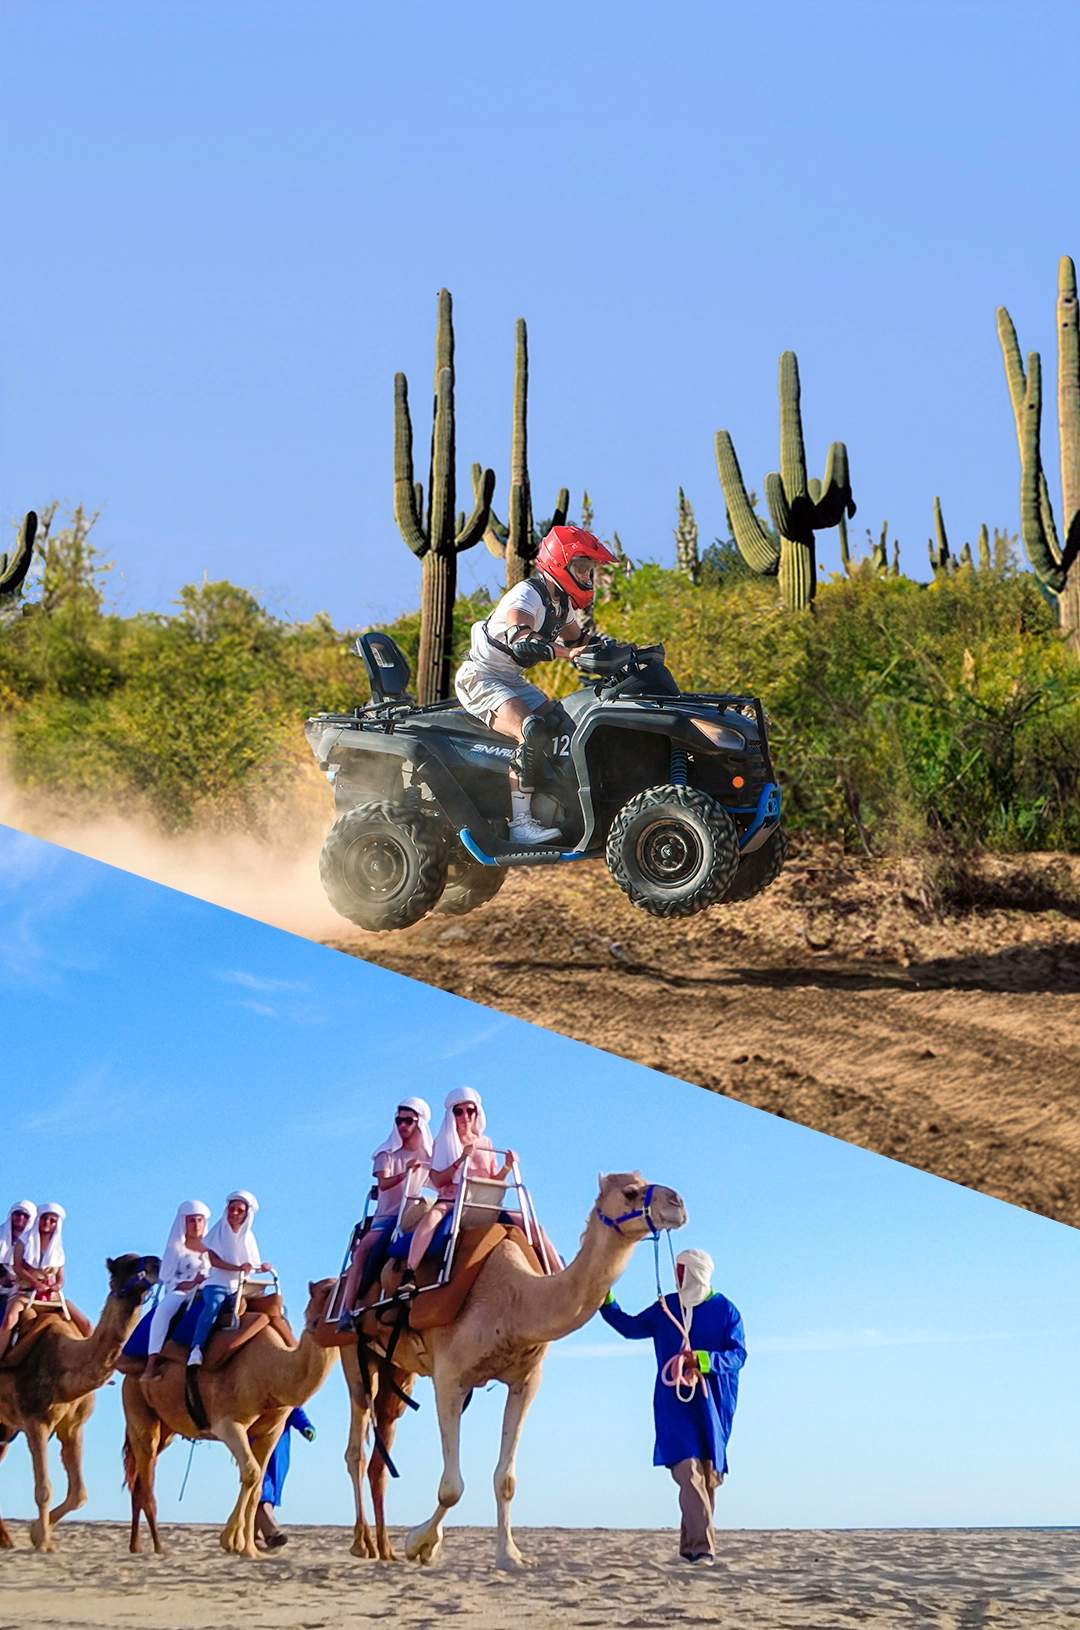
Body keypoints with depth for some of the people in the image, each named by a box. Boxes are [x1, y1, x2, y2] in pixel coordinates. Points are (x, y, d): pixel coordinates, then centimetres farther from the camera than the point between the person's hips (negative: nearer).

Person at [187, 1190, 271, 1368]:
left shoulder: (248, 1237, 14)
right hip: (216, 1283, -5)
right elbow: (214, 1260, -10)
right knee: (213, 1307, -34)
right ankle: (196, 1348, -39)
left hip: (238, 1287, 5)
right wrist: (238, 1268, -22)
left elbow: (251, 1267, 16)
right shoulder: (219, 1231, 3)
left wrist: (261, 1268, -7)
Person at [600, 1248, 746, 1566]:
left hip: (712, 1404, -1)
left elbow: (737, 1354, -6)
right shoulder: (665, 1308, 12)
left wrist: (703, 1360, -21)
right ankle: (701, 1546, -23)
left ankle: (692, 1544, 16)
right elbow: (630, 1327, 24)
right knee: (688, 1471, -15)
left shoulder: (725, 1310, 1)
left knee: (708, 1475, 4)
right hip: (674, 1403, 1)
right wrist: (605, 1300, 14)